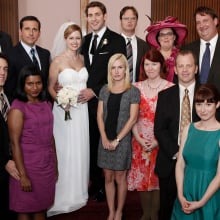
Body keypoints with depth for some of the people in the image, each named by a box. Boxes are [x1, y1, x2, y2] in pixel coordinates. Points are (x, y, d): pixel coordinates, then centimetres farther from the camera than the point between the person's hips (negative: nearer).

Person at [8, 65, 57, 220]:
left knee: (42, 207, 16)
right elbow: (15, 143, -15)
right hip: (28, 165, -5)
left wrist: (55, 165, 10)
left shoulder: (46, 104, 6)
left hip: (47, 164, 5)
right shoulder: (18, 108, -13)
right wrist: (22, 175, -17)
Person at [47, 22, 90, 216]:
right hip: (65, 110, -5)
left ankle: (79, 190, 28)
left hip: (82, 109, 5)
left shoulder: (82, 58, 8)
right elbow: (50, 87, -4)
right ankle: (65, 194, 16)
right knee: (65, 150, 1)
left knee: (81, 149, 12)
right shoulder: (58, 60, -6)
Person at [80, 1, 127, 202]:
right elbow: (84, 69, 14)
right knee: (92, 145, 11)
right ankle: (95, 183, 28)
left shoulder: (117, 40, -7)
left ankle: (106, 185, 23)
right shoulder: (86, 40, 13)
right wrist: (82, 91, -3)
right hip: (88, 102, 5)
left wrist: (95, 91, -15)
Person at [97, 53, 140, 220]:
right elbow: (100, 115, 4)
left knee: (120, 178, 7)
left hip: (123, 140, -3)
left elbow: (133, 118, -10)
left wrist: (117, 140, -12)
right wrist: (104, 138, -7)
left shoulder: (133, 91, -6)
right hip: (105, 140, 4)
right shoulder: (105, 90, 5)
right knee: (108, 178, 11)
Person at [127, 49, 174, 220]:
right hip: (140, 141, 3)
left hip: (161, 142, -3)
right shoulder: (137, 87, 4)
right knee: (141, 177, 9)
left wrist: (158, 141, -13)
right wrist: (138, 138, -8)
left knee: (158, 178, 6)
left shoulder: (170, 88, -7)